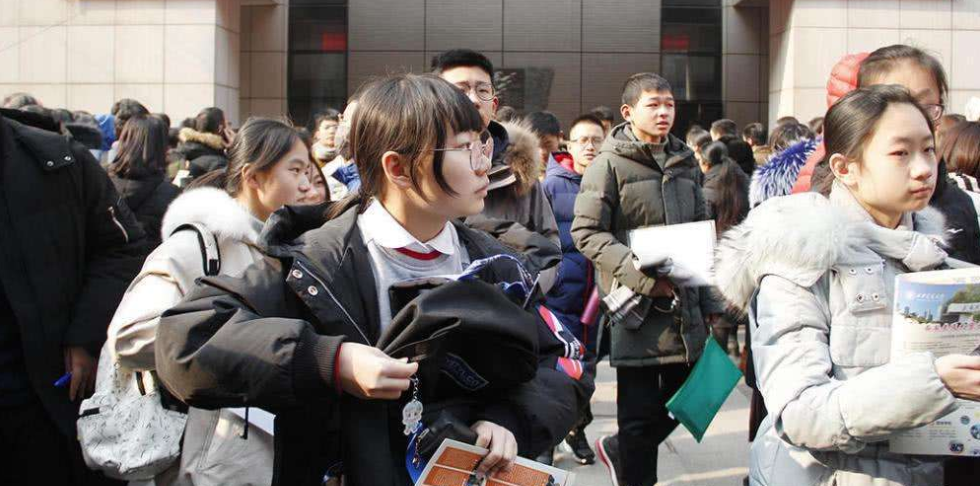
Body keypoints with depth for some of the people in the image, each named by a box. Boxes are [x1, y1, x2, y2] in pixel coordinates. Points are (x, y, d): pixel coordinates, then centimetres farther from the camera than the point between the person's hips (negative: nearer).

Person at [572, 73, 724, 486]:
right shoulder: (610, 163, -6)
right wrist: (641, 275, -19)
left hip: (685, 306, 6)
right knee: (641, 412, 3)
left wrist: (711, 301, 12)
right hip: (637, 308, -6)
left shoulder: (684, 162, 13)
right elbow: (585, 232, -10)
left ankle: (618, 451, 35)